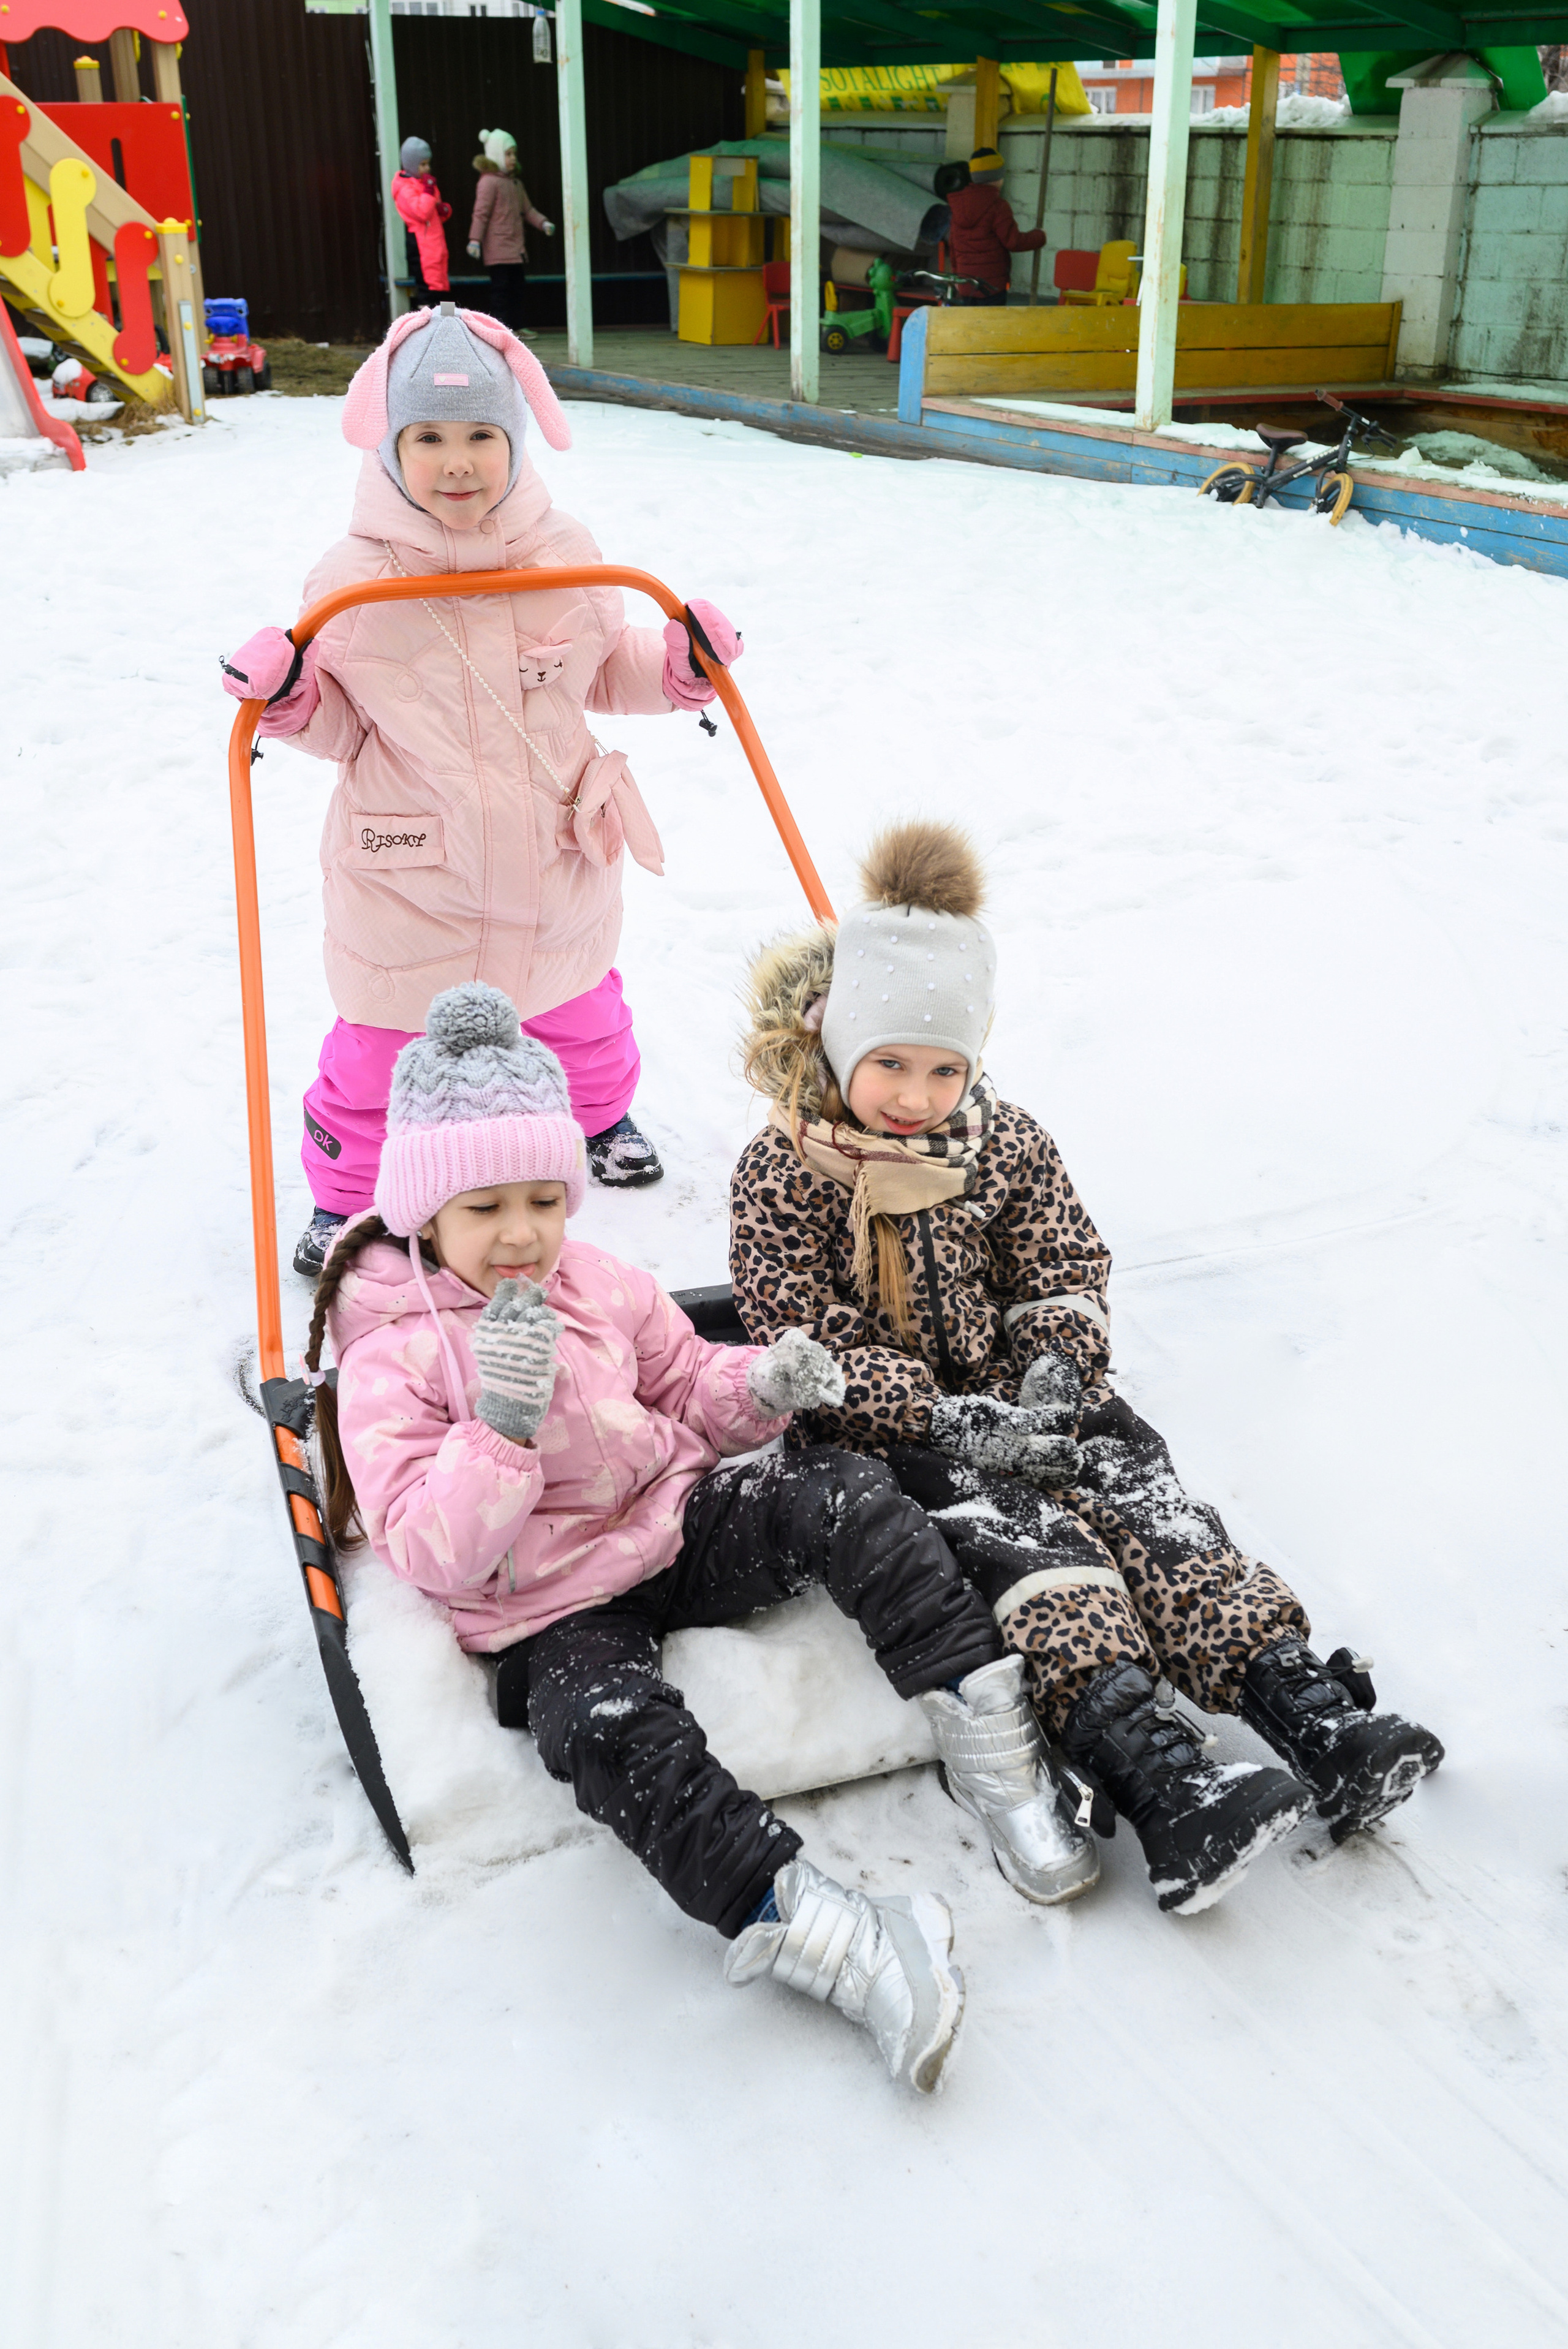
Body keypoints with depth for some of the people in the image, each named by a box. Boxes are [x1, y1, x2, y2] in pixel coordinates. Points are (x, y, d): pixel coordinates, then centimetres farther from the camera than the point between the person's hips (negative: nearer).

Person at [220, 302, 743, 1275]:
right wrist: (284, 693, -19)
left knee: (581, 1011, 24)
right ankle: (347, 1196, 30)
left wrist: (680, 664, -5)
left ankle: (601, 1111, 56)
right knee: (380, 1046, 7)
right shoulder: (352, 580, -12)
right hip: (405, 877, -3)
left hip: (555, 860, 3)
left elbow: (606, 674, 12)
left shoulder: (565, 558, -5)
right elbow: (339, 720, 0)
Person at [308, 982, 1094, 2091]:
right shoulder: (388, 1363, -11)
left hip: (680, 1525, 5)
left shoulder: (601, 1285, 5)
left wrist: (759, 1387, -6)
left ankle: (993, 1728, -16)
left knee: (844, 1494, -18)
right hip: (551, 1614, -5)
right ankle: (804, 1923, -43)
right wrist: (500, 1426, -34)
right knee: (616, 1732, -35)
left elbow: (684, 1388, 18)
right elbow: (435, 1554, -19)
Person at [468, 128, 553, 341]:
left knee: (517, 287, 11)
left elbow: (527, 209, 20)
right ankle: (503, 328, -3)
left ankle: (517, 326, 17)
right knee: (502, 287, -7)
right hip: (497, 248, -8)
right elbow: (481, 213, -15)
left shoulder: (516, 183, 15)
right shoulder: (489, 182, -10)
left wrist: (543, 223, 4)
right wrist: (475, 240, -21)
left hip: (516, 247, 8)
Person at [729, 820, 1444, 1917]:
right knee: (1009, 1526, -29)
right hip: (881, 1429, -4)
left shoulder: (1008, 1142, 6)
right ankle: (1149, 1766, -45)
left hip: (1018, 1394, 5)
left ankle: (1306, 1704, -29)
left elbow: (1068, 1271, 7)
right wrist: (943, 1419, -23)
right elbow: (807, 1350, -13)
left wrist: (1056, 1363, -16)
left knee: (1138, 1487, -20)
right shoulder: (781, 1176, -9)